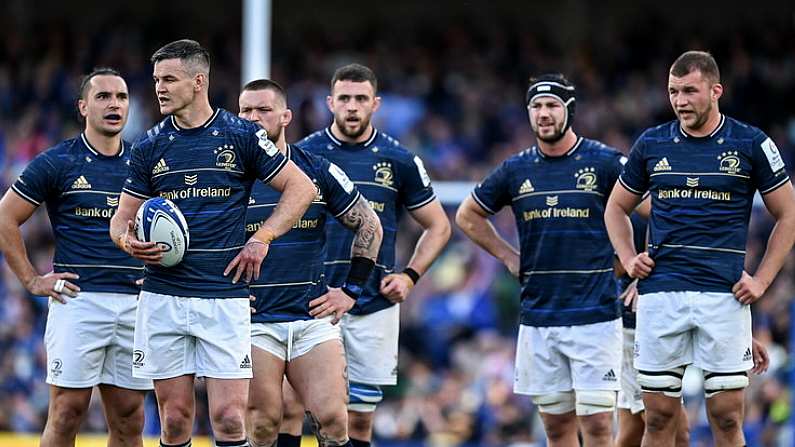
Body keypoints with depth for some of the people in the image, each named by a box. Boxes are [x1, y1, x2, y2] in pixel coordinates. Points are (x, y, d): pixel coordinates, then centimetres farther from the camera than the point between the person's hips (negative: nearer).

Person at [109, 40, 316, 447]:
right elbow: (122, 217, 14)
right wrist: (129, 241, -9)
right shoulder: (150, 147, 8)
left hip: (225, 298, -3)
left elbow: (301, 187, 5)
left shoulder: (241, 136, 0)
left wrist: (261, 238, -5)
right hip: (162, 300, 3)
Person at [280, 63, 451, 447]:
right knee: (292, 407, -9)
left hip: (374, 306, 1)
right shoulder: (303, 154, 2)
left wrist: (410, 276, 1)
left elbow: (438, 226, 14)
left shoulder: (399, 160, 5)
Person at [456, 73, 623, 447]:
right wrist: (508, 257, 15)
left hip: (594, 314, -4)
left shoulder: (604, 162, -3)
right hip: (538, 316, 4)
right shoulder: (516, 170, 9)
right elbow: (468, 216, 24)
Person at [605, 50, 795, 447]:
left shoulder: (751, 144, 2)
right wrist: (628, 259, 6)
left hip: (725, 295, -2)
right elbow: (616, 208, 22)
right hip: (660, 294, 2)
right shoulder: (651, 144, 9)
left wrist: (761, 280, 1)